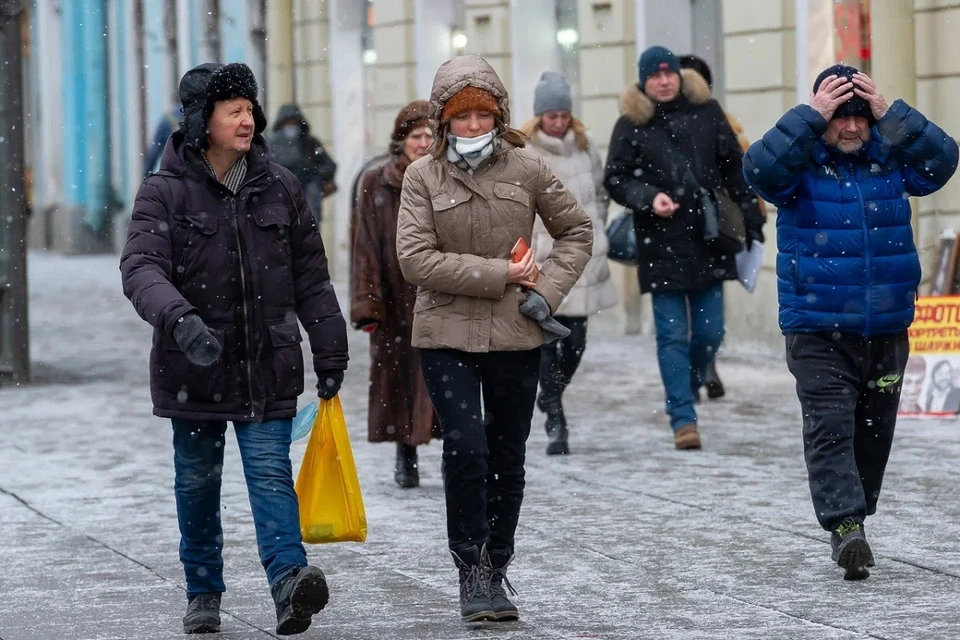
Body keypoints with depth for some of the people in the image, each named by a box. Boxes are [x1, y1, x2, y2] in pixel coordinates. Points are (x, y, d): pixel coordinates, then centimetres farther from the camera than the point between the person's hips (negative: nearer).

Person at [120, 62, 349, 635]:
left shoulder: (280, 187, 4)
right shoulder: (166, 192, -6)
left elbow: (311, 276, 10)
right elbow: (141, 268, -19)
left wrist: (330, 352, 9)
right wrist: (180, 319, -37)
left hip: (268, 364, 1)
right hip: (193, 368, -1)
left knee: (271, 473, -10)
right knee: (197, 483, 10)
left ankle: (289, 578, -23)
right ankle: (204, 593, 23)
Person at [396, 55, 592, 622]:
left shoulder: (527, 169, 1)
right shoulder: (423, 177, -3)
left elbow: (577, 232, 11)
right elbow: (417, 260, -11)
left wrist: (547, 292, -3)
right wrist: (500, 274, -13)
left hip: (516, 338, 2)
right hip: (447, 335, -2)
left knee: (508, 459, 9)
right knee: (466, 446, -16)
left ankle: (495, 570, 22)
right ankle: (472, 568, -4)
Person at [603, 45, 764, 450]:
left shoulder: (705, 112, 5)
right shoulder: (631, 125, -1)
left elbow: (734, 168, 12)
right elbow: (615, 180, 2)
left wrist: (750, 219, 10)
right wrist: (648, 198, -16)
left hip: (708, 241, 3)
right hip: (662, 246, -2)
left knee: (710, 331, 6)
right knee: (673, 335, -3)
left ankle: (688, 389, 30)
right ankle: (683, 417, -1)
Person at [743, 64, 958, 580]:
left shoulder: (890, 156, 5)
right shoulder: (800, 164, -5)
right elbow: (760, 168, -24)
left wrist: (890, 114, -13)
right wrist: (812, 116, -22)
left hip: (886, 328, 4)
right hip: (818, 330, -4)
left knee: (873, 430, 11)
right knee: (830, 426, -13)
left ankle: (853, 520, 24)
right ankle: (845, 526, -20)